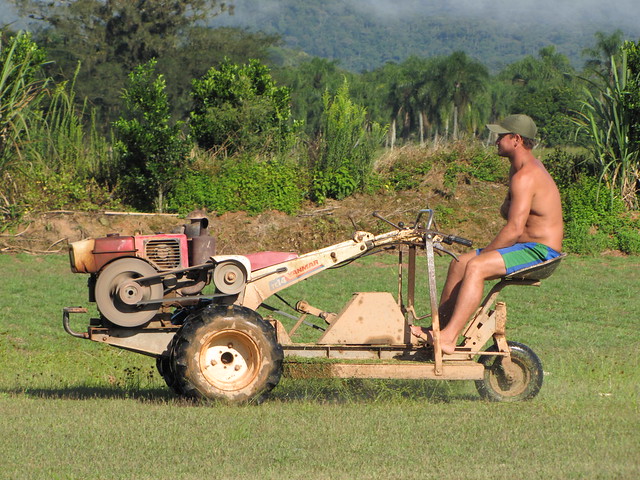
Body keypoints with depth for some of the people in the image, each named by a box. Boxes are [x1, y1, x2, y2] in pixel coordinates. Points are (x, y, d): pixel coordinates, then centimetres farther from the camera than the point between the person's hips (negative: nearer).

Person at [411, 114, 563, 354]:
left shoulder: (525, 176, -19)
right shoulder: (519, 168, 15)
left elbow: (514, 229, -24)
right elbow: (507, 214, 24)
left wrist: (484, 253, -15)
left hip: (541, 252, -11)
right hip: (527, 248, 11)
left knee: (476, 267, -28)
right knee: (459, 263, 7)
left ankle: (448, 338, -34)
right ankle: (440, 327, 9)